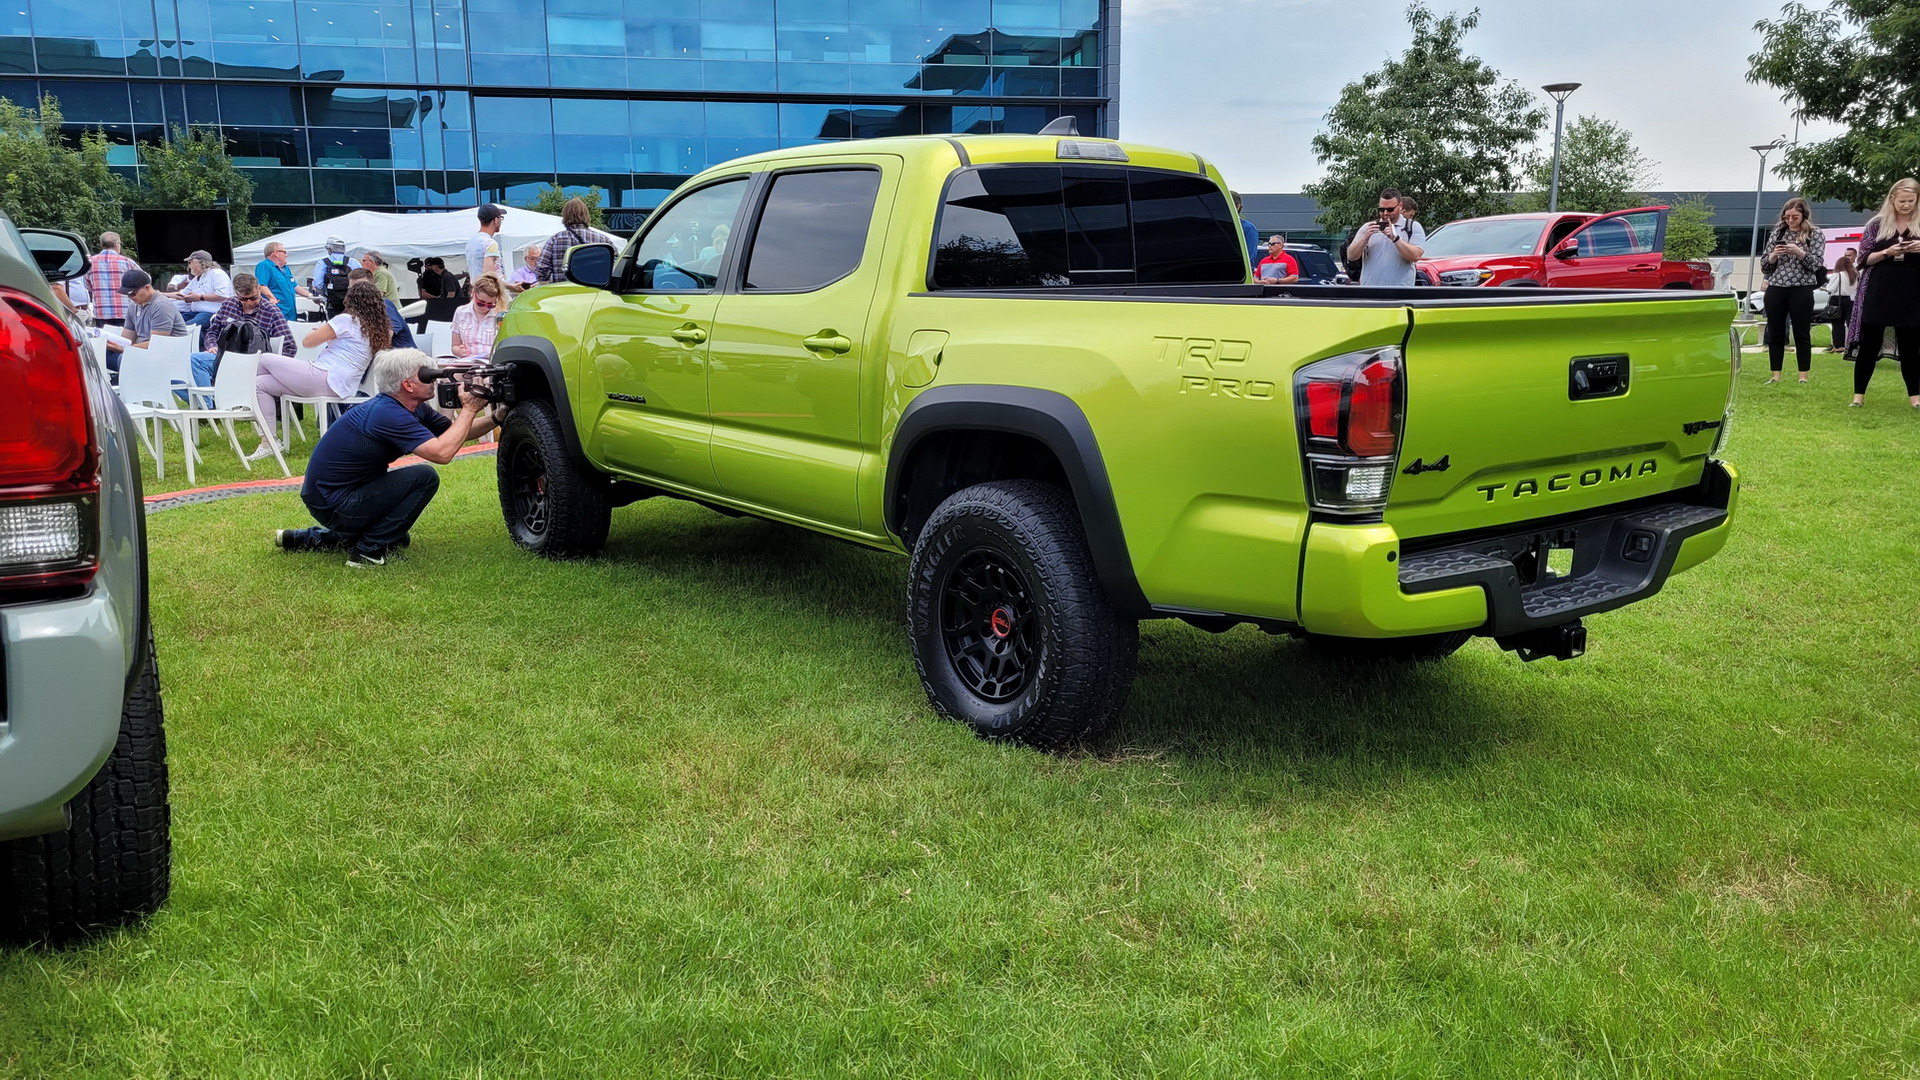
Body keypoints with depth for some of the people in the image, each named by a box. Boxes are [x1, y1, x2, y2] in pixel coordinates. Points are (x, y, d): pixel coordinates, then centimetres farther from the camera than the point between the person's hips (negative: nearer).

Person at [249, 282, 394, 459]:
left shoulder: (347, 320, -11)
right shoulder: (380, 329, 9)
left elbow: (308, 341, -5)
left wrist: (319, 331, 15)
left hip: (324, 379, -9)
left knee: (265, 360, 6)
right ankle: (268, 442, 9)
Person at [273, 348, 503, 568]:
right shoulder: (387, 414, -25)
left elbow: (455, 432, 11)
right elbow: (442, 452, -34)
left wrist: (496, 418, -7)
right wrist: (469, 409, -23)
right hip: (333, 506, -10)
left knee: (399, 538, 28)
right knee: (425, 478, -16)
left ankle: (307, 539, 26)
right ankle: (368, 552, -9)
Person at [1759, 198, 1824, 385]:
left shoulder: (1815, 235, 4)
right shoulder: (1776, 234, 12)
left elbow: (1817, 264, -5)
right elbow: (1764, 266, 11)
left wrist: (1799, 252, -19)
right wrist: (1773, 255, -9)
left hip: (1801, 290, -3)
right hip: (1775, 289, 3)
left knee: (1802, 335, 0)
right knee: (1775, 335, 5)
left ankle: (1803, 377, 5)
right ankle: (1775, 376, 12)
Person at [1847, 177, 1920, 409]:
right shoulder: (1877, 224, 4)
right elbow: (1864, 259, 2)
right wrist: (1887, 252, -15)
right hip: (1878, 294, -1)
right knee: (1869, 344, 1)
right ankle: (1859, 394, 7)